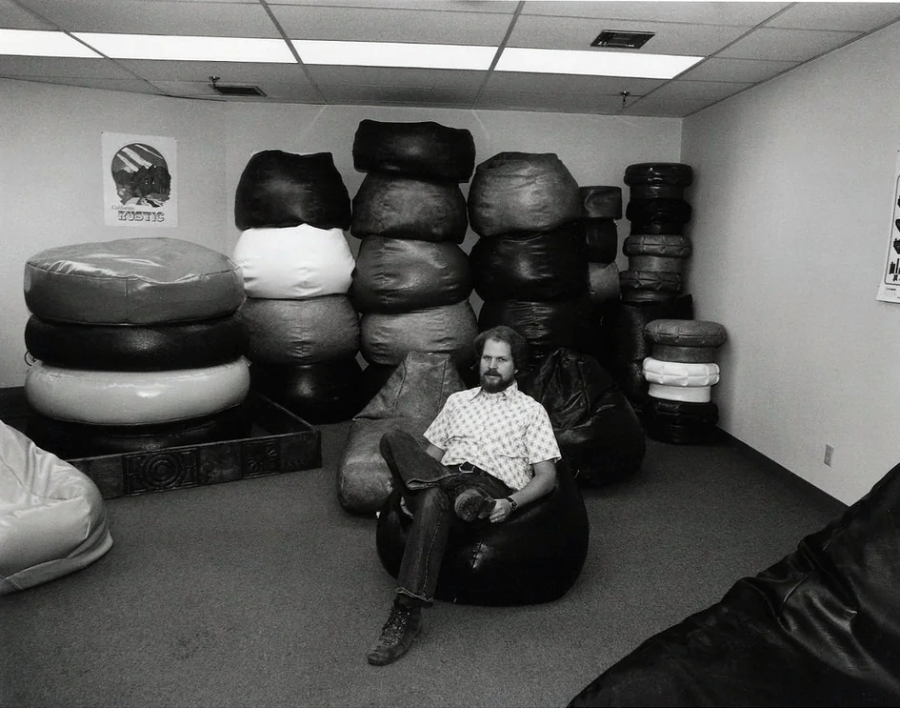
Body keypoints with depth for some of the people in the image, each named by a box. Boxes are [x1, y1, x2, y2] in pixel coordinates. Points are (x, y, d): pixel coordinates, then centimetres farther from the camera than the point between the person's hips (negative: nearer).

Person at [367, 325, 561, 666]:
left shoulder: (531, 410, 16)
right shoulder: (458, 401, 28)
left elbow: (546, 476, 8)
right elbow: (430, 452, 25)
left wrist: (511, 503, -12)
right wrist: (411, 488, 4)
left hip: (493, 489, -4)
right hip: (444, 477, 4)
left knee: (434, 500, -38)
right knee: (394, 438, -24)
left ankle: (407, 613, -36)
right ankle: (467, 499, -37)